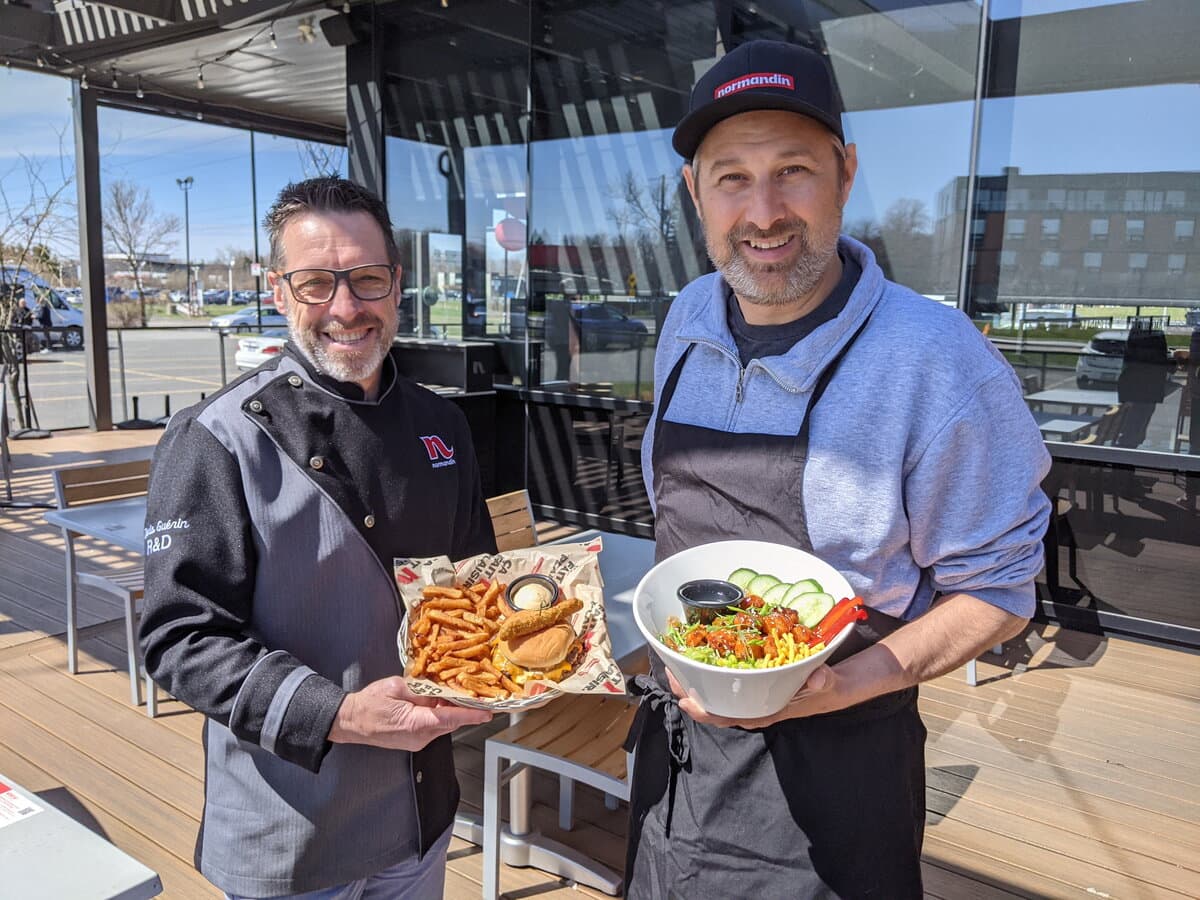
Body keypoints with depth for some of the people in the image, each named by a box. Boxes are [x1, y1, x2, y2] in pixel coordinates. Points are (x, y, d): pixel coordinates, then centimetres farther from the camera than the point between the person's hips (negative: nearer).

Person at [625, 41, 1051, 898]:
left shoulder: (939, 362, -22)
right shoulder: (690, 321, -4)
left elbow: (995, 589, -12)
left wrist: (840, 686, -25)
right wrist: (666, 656, 6)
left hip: (829, 766, -5)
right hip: (675, 737, 6)